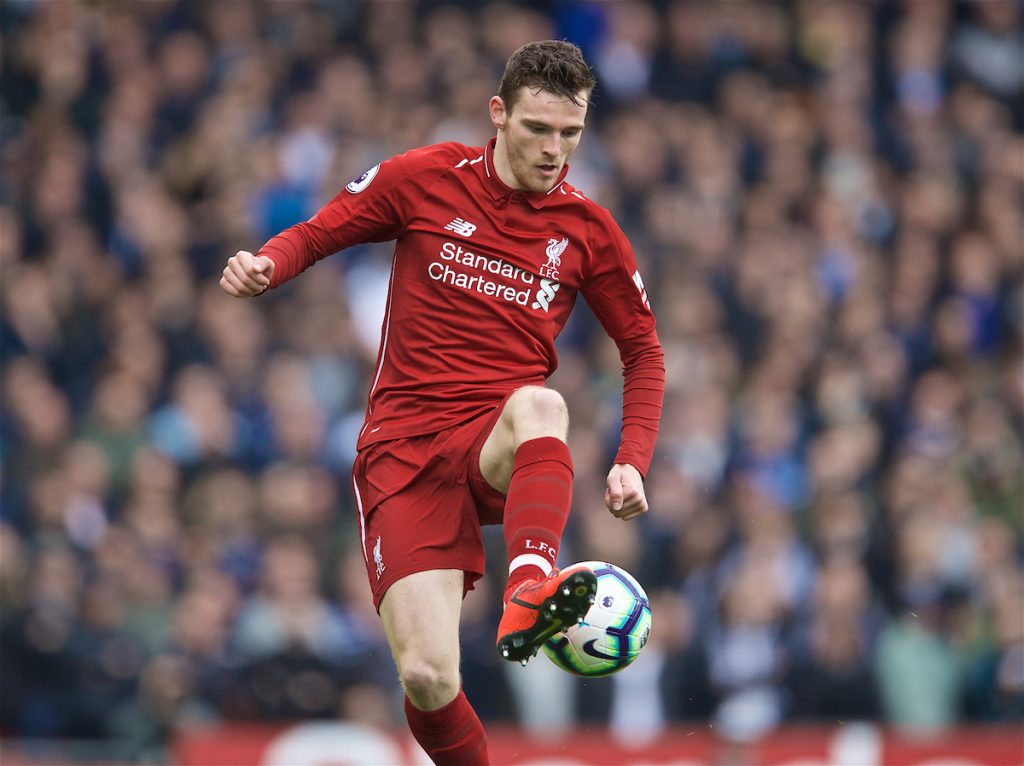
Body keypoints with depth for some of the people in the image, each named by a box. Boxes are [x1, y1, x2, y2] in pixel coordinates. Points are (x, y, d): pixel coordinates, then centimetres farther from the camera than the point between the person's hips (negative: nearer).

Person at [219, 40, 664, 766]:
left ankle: (528, 595, -60)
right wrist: (264, 264, -12)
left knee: (540, 404, -40)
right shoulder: (425, 179, 3)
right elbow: (315, 235, 12)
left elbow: (643, 351, 16)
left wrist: (632, 462, 1)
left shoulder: (589, 230, 6)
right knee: (428, 679, -19)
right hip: (405, 449, -1)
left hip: (501, 443, 1)